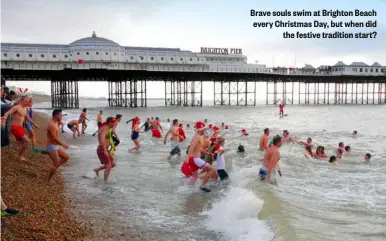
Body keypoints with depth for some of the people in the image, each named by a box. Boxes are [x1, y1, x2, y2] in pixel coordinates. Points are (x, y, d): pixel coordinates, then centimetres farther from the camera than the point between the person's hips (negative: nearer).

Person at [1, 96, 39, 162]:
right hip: (15, 127, -9)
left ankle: (21, 156, 29)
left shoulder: (24, 109, 14)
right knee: (27, 141, -14)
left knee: (23, 143, 15)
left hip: (20, 128, 9)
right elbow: (7, 113, -24)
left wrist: (34, 124, 33)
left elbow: (27, 117, 30)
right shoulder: (16, 107, -12)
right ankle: (20, 156, -1)